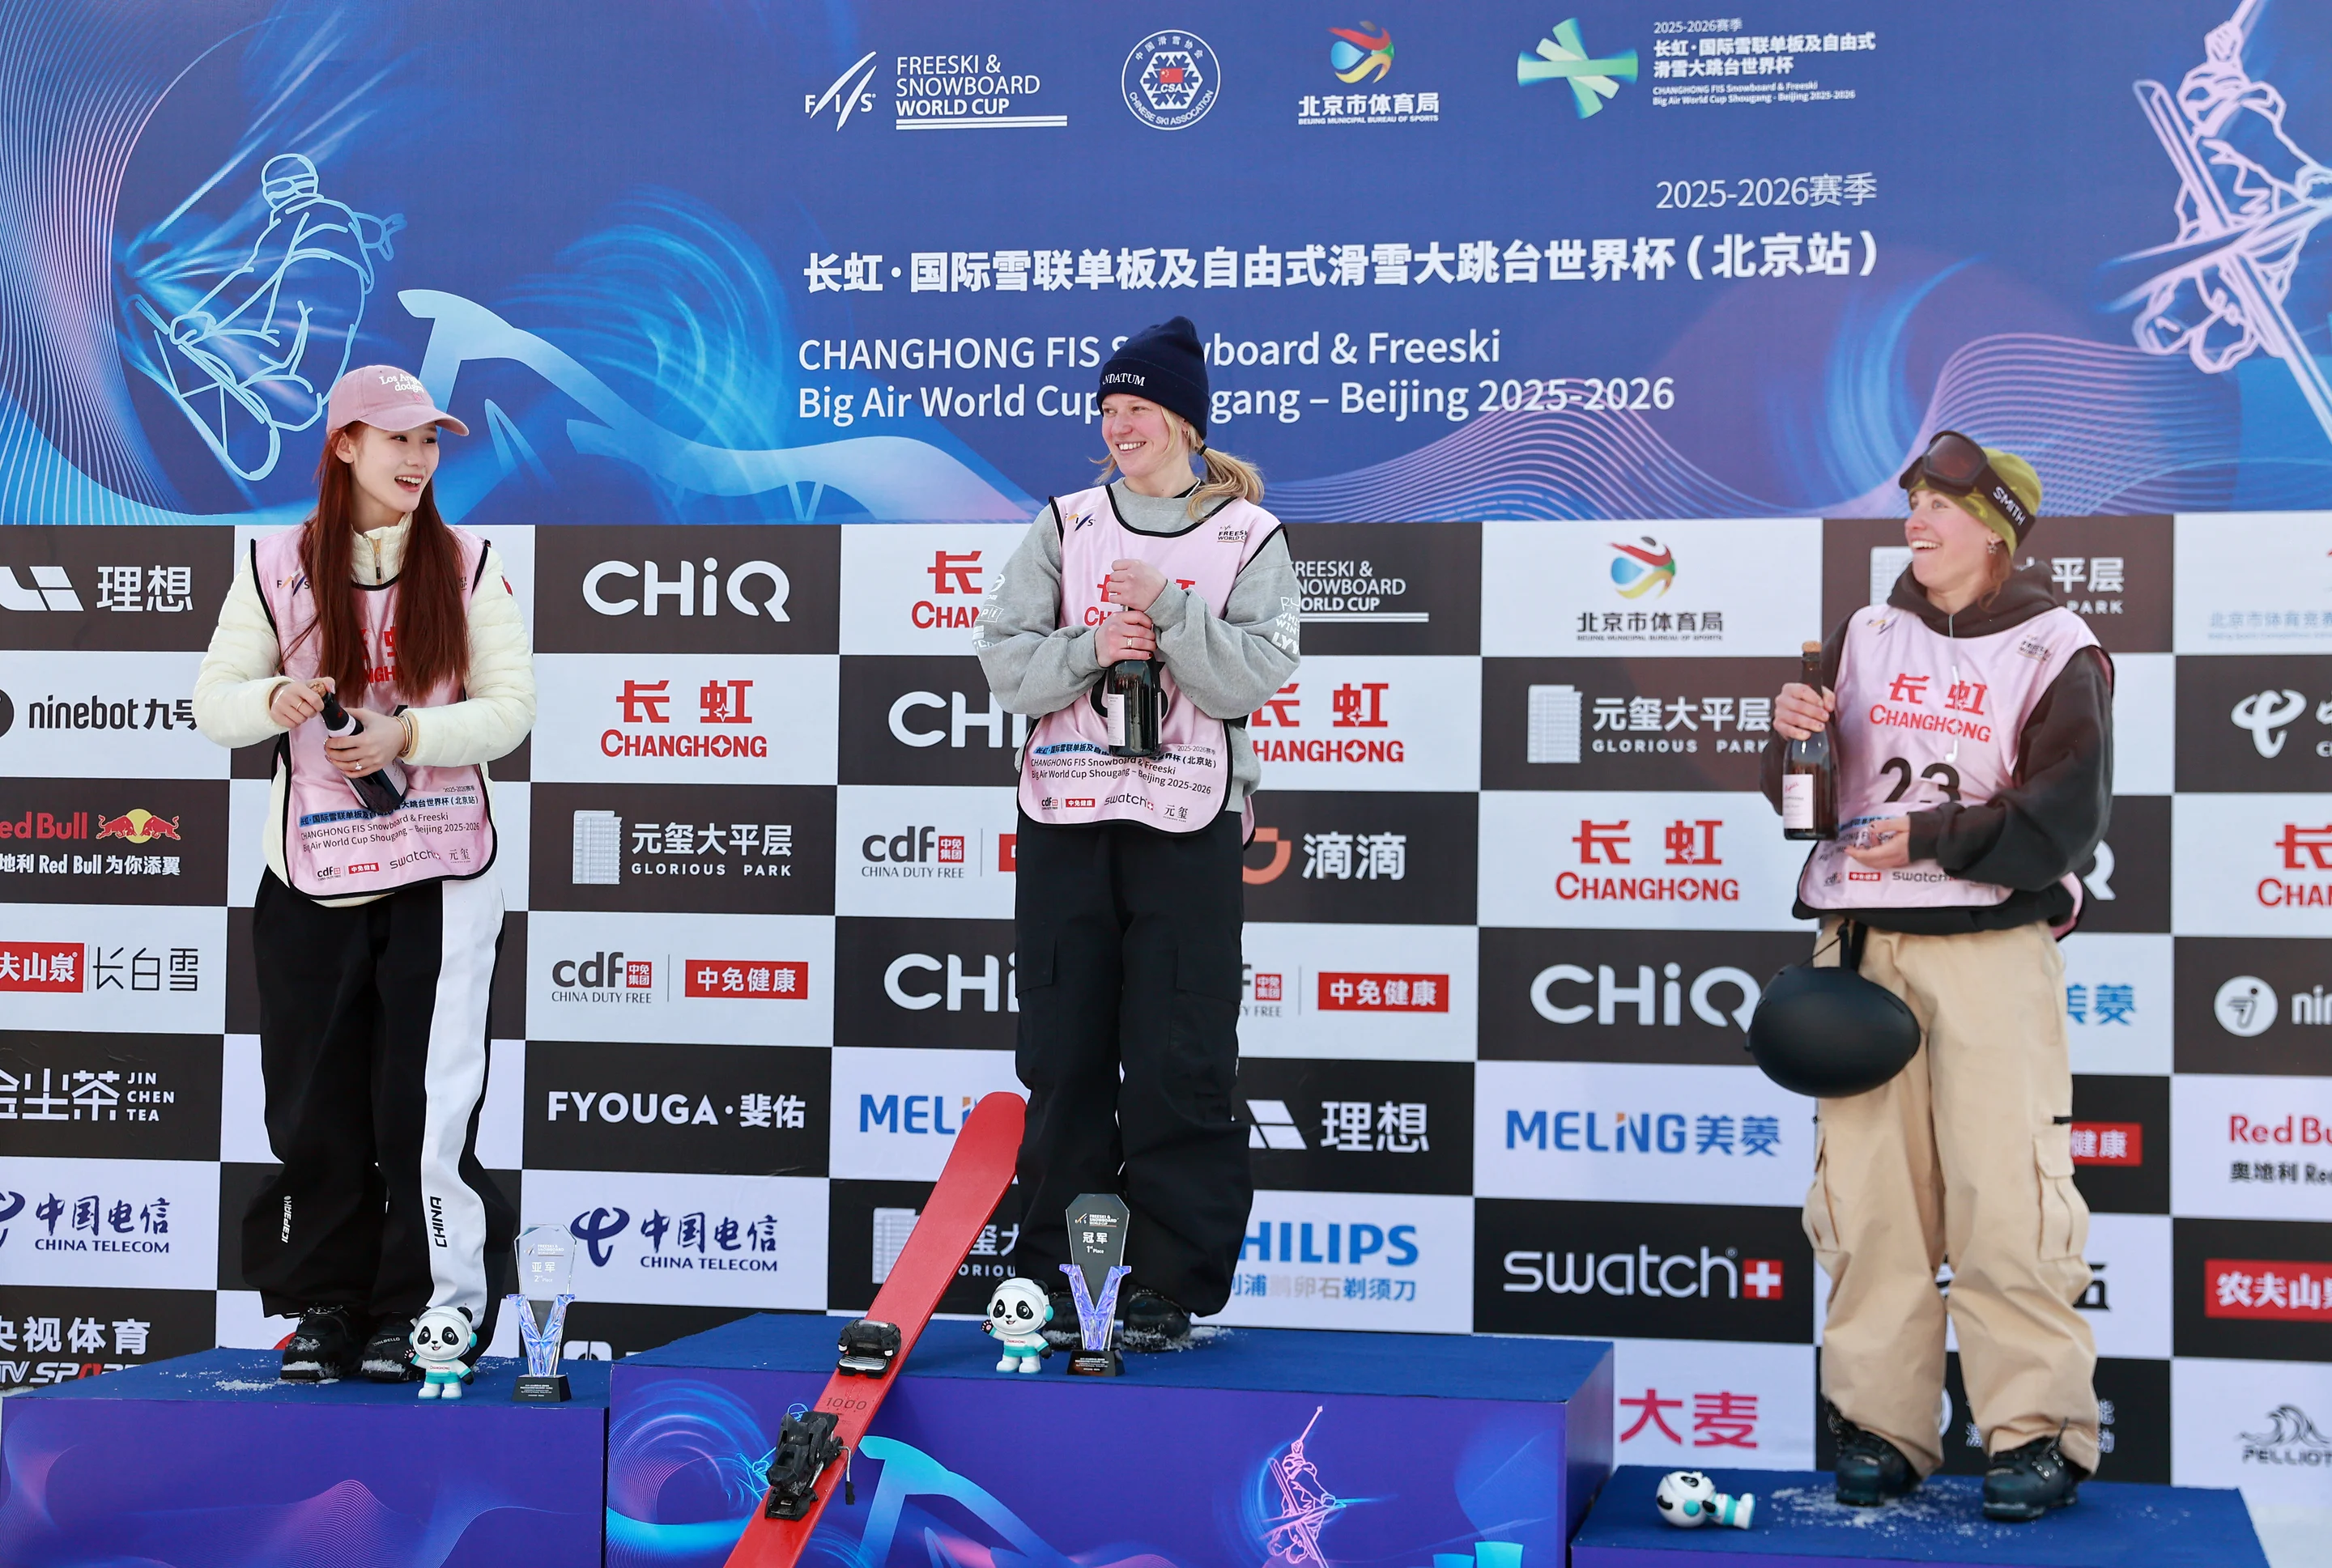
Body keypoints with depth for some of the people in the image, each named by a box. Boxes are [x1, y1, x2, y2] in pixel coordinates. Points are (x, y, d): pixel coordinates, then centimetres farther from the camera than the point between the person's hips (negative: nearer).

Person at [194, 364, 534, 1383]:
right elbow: (213, 699, 5)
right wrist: (273, 701, -17)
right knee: (315, 1100, 6)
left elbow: (511, 708, -1)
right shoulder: (276, 566, 3)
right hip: (312, 873, 1)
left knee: (426, 1099, -5)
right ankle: (323, 1306, 18)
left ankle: (426, 1309, 6)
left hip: (440, 871, -1)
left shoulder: (467, 565, 2)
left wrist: (406, 735, -17)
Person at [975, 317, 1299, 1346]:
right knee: (1065, 1050, 4)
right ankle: (1059, 1269, 14)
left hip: (1187, 824, -2)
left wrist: (1169, 609, -16)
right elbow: (1004, 659, 4)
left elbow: (1255, 678, -7)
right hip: (1064, 815, 3)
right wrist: (1090, 647, -12)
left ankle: (1172, 1280, 6)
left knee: (1180, 1059, -3)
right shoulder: (1065, 525, 11)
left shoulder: (1247, 536, 4)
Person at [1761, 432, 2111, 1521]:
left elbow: (2063, 825, -8)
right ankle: (1880, 1427, 10)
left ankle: (2038, 1431, 2)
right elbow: (1803, 799, 13)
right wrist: (1797, 739, -8)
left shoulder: (2056, 656, 2)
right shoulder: (1862, 639, 14)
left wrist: (1932, 838, -16)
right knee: (1867, 1188, 2)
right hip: (1859, 948, 4)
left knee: (2004, 1193, -8)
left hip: (1993, 951, -4)